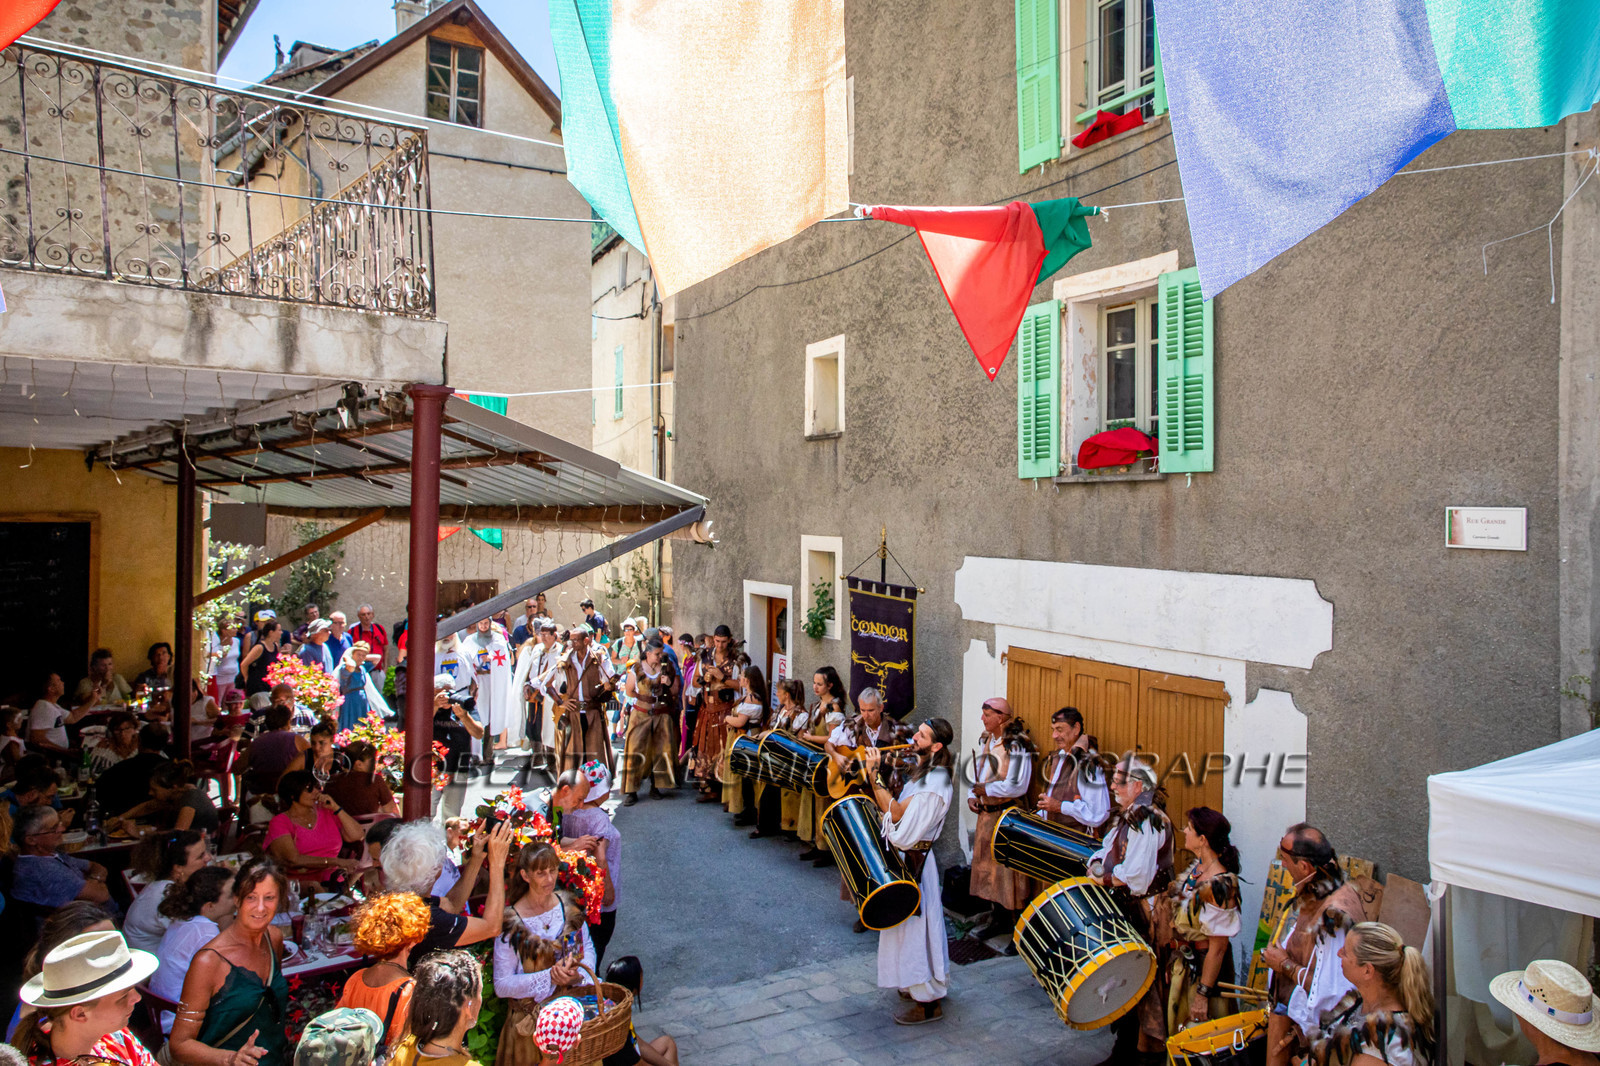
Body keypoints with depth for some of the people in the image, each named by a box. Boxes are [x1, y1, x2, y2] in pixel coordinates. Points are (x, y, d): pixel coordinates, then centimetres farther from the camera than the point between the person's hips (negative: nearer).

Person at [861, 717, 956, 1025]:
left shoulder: (935, 782, -23)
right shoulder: (921, 771, 8)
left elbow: (897, 814, -28)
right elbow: (899, 810, 10)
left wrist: (874, 775, -28)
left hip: (913, 859, -10)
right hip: (903, 854, 10)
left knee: (915, 925, -1)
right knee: (909, 923, 20)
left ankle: (928, 1003, 11)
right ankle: (919, 985, 36)